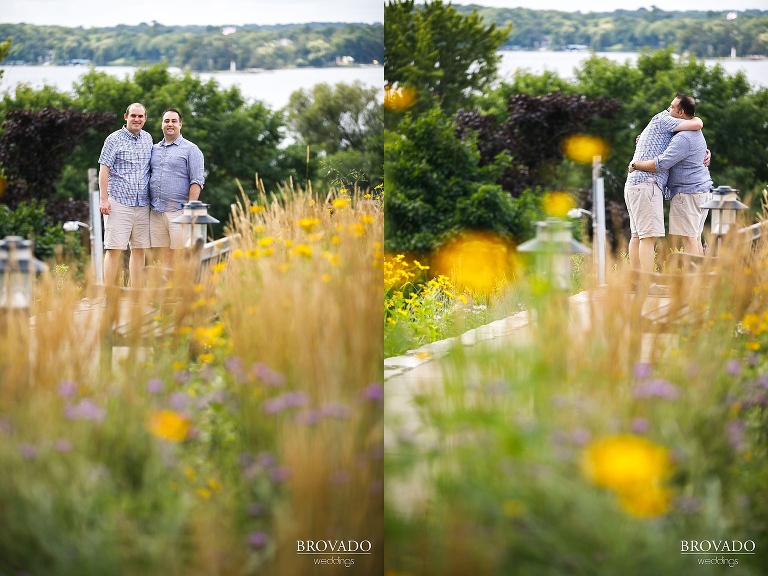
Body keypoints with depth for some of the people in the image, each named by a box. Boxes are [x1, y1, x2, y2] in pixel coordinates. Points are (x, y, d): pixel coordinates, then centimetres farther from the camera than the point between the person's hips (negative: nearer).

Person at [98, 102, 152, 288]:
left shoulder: (148, 139, 15)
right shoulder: (114, 139, -1)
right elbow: (104, 169, -4)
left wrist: (153, 198, 16)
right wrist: (103, 199, -11)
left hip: (142, 204, 5)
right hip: (119, 202, -5)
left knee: (139, 249, 6)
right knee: (115, 249, -7)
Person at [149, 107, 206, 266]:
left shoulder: (190, 150, 2)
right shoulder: (154, 149, 19)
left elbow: (197, 181, -5)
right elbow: (148, 177, 22)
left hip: (178, 211, -5)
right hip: (155, 212, 5)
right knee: (164, 257, 5)